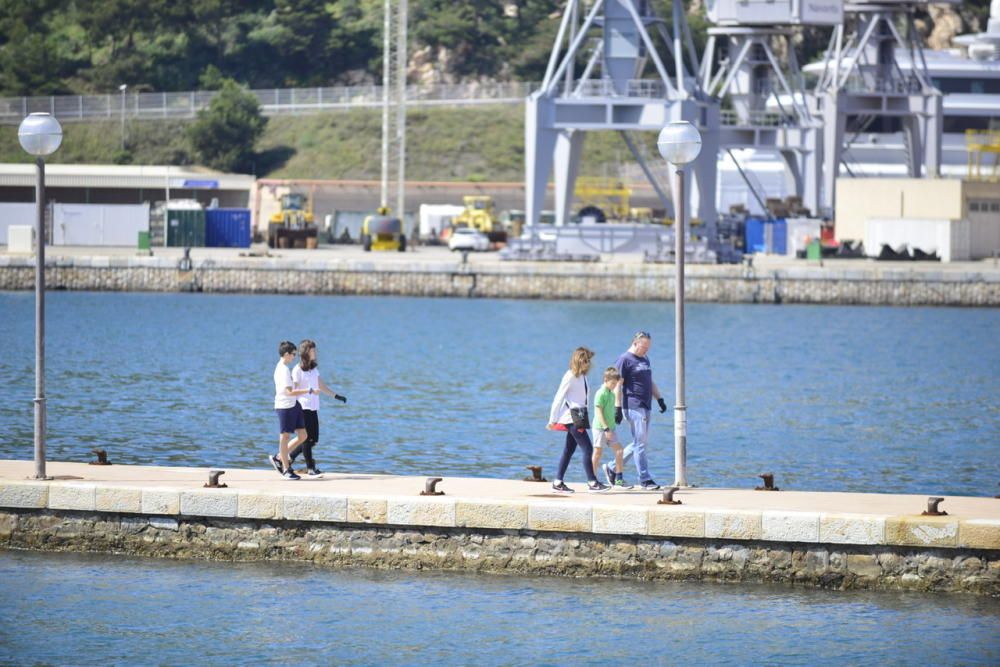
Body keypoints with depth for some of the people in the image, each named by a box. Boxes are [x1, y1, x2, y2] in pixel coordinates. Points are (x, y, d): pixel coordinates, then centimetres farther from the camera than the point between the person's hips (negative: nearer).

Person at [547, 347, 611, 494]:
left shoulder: (582, 377, 12)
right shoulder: (570, 377, -12)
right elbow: (558, 398, -11)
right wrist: (552, 420, -10)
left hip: (579, 417, 9)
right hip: (572, 417, -9)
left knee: (569, 449, 10)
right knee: (587, 449, -9)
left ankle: (557, 483, 13)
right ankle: (592, 483, -7)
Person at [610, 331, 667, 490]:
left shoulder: (645, 360, 19)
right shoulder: (625, 360, -7)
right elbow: (618, 385, -11)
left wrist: (660, 399, 19)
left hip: (645, 407, 9)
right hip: (633, 407, -9)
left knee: (640, 442, 10)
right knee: (640, 443, -7)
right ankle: (645, 479, -3)